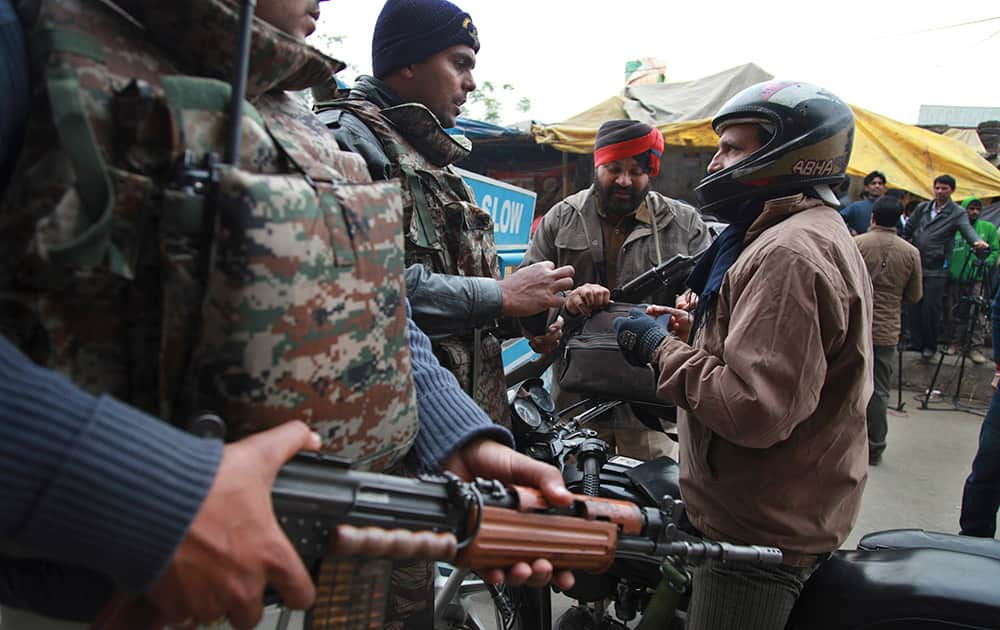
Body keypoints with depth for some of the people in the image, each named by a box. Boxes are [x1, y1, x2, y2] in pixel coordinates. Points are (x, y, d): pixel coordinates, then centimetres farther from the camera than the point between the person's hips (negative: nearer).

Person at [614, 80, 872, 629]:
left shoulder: (788, 254, -23)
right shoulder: (819, 234, 14)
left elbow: (756, 409, -31)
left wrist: (664, 348, -18)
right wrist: (698, 332, 3)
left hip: (759, 533, -10)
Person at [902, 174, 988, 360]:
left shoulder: (957, 213, -2)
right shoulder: (922, 208, 11)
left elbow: (967, 229, -19)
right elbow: (907, 230, 19)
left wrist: (977, 241, -40)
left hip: (936, 270, -4)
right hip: (915, 265, 4)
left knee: (931, 308, -3)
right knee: (915, 306, 6)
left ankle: (930, 346, 12)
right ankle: (916, 342, 17)